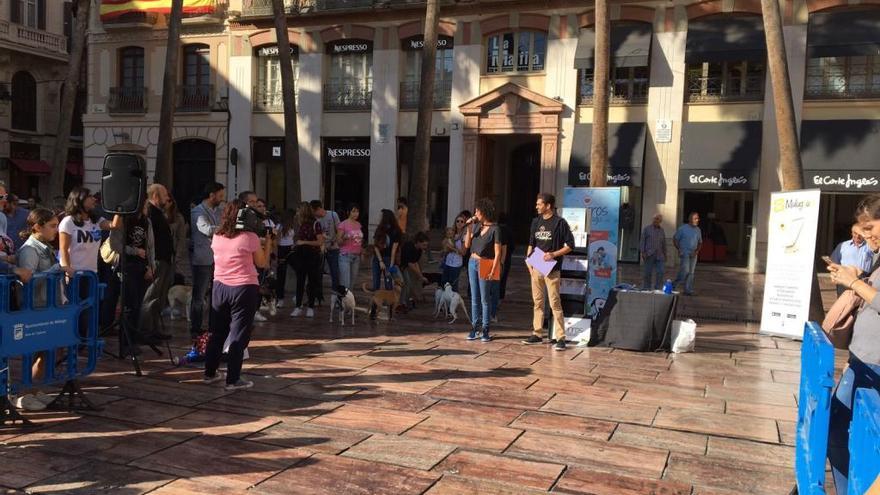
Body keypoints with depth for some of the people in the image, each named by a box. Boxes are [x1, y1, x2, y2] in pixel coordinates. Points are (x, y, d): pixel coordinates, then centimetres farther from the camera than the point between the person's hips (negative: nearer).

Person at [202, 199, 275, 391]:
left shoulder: (216, 236, 3)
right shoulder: (250, 237, -12)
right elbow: (262, 263, -2)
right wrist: (268, 242, 10)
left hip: (219, 287, 5)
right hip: (244, 289, -5)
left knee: (217, 332, 18)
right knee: (239, 335, 1)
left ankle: (210, 373, 26)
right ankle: (233, 380, 3)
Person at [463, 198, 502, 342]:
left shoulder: (494, 229, -10)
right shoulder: (476, 225, 6)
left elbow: (497, 253, -12)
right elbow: (467, 245, 8)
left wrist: (493, 271, -18)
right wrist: (469, 228, -2)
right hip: (472, 263, 6)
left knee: (485, 299, 1)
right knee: (474, 298, 9)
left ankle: (485, 330, 8)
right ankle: (475, 327, 15)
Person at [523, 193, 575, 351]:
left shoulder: (560, 222, -6)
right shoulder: (536, 222, 12)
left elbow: (569, 245, -6)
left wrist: (553, 254, -17)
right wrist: (529, 262, 8)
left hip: (552, 269, -6)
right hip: (536, 268, 6)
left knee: (555, 303, -7)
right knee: (537, 302, 11)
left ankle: (560, 338, -4)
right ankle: (537, 334, 20)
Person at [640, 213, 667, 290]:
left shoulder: (661, 230, 15)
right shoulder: (647, 229, 4)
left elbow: (664, 243, 19)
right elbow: (642, 241, 1)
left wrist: (665, 254, 15)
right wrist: (643, 252, -8)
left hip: (659, 255, 3)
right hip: (649, 255, -3)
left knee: (660, 272, -6)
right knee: (647, 272, 1)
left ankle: (657, 288, 0)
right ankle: (646, 288, 11)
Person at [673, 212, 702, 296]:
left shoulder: (698, 230, 11)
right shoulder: (683, 228, -5)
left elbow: (700, 242, 18)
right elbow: (675, 239, -1)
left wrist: (697, 250, 0)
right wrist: (679, 249, -8)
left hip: (693, 254, 6)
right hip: (684, 253, -6)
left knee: (691, 273, 5)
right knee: (685, 271, -16)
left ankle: (688, 290, 9)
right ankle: (674, 285, 0)